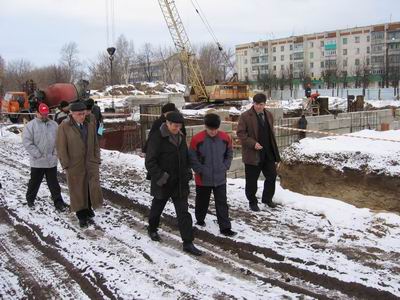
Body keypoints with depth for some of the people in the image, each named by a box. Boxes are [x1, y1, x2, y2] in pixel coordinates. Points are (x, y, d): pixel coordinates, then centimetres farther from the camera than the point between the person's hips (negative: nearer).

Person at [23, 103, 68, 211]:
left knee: (53, 183, 9)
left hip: (52, 161, 3)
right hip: (37, 161, -2)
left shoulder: (54, 125, 6)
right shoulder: (31, 125, -6)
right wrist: (37, 154, -14)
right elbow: (27, 141, -11)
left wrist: (55, 152, -4)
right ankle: (30, 199, 34)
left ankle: (58, 202, 15)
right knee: (35, 182, 13)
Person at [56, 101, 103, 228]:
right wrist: (66, 165, -8)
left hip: (90, 162, 3)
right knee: (77, 191, 9)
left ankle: (88, 212, 22)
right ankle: (82, 216, 23)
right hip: (74, 165, -3)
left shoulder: (90, 123, -1)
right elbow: (61, 148, -7)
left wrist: (96, 159, 5)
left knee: (92, 188, 2)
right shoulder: (64, 126, -11)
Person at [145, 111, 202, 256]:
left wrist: (187, 171, 5)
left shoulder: (181, 137, 4)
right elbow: (150, 162, -18)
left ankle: (188, 243, 7)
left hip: (180, 183, 5)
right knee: (157, 208, 19)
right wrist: (160, 177, -24)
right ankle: (152, 229, 46)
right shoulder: (157, 138, -17)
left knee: (184, 213, 2)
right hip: (163, 183, -5)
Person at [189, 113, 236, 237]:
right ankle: (200, 220, 39)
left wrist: (225, 167, -1)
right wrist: (200, 170, -11)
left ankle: (225, 227, 10)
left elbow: (229, 155, 9)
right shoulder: (197, 139, -15)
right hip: (203, 179, -2)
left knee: (222, 203, 4)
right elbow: (192, 158, -7)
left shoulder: (225, 138, -5)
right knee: (202, 202, 16)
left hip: (220, 178, 2)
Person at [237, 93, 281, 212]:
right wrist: (253, 143, -21)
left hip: (268, 153, 5)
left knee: (272, 176, 13)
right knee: (251, 180, 5)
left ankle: (267, 198, 33)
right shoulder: (245, 116, -10)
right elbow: (240, 133, -10)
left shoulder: (269, 115, 9)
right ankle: (252, 202, 24)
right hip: (252, 154, -5)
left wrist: (276, 154, 12)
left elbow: (271, 134, 14)